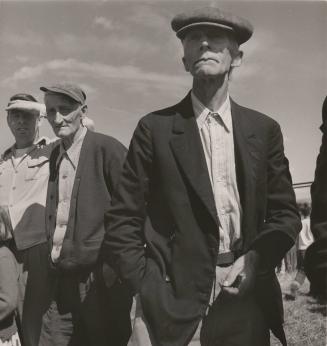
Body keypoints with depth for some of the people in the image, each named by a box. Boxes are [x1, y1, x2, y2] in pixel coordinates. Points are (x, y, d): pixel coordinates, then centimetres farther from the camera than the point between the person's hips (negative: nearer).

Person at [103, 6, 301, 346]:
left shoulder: (264, 130, 4)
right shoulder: (155, 128, -3)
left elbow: (285, 212, 7)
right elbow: (123, 219, -3)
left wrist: (257, 258, -10)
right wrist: (146, 287, -12)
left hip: (247, 302, 3)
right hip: (174, 302, -2)